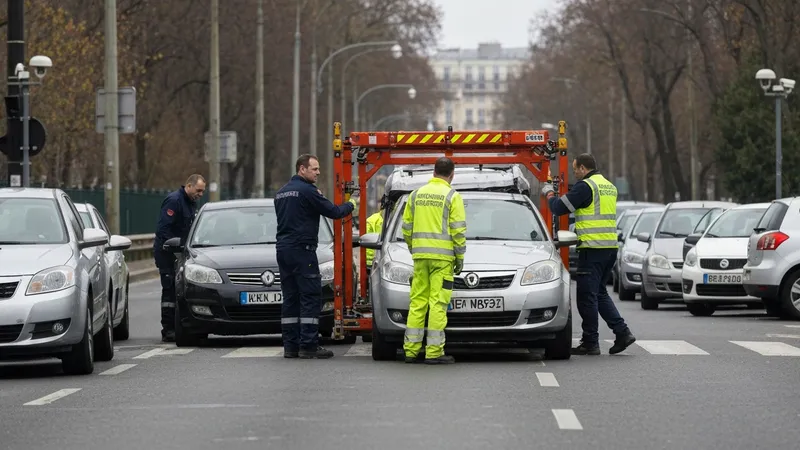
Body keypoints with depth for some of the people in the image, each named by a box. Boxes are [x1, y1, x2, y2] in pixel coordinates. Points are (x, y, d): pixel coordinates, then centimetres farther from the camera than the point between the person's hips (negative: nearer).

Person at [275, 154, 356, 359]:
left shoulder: (281, 193, 16)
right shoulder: (307, 191, -10)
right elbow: (333, 212, -11)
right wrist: (350, 205, 9)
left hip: (283, 249, 9)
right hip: (302, 249, -8)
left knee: (290, 299, 9)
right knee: (311, 298, -6)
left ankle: (290, 346, 8)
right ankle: (308, 346, -10)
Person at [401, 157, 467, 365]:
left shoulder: (416, 194, 10)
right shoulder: (452, 197, -4)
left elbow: (407, 228, 12)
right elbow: (458, 231, -7)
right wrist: (460, 258, 0)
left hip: (420, 255, 5)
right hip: (443, 256, -5)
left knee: (417, 302, 8)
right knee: (438, 304, -5)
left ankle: (411, 349, 7)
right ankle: (434, 352, -8)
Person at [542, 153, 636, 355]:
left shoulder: (585, 186, -11)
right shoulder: (609, 187, 16)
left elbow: (559, 208, -10)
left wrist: (549, 193, 10)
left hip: (593, 248, -9)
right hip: (611, 246, 9)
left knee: (587, 296, -1)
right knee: (600, 292, 17)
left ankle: (590, 342, 2)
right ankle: (622, 332, 7)